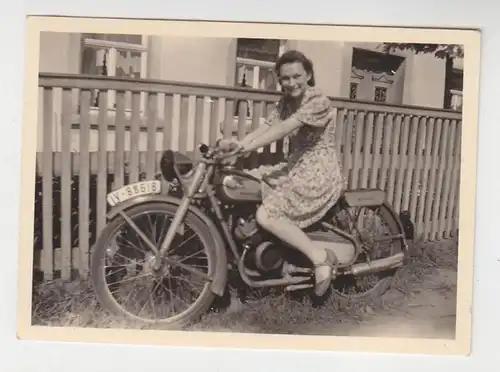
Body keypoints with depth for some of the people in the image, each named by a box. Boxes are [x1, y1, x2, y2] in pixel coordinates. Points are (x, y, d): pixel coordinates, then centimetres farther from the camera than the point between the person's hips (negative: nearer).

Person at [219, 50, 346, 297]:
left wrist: (250, 146, -39)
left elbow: (285, 128, -28)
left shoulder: (318, 102, -14)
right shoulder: (285, 102, 12)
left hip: (319, 172, -9)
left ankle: (320, 258, -13)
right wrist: (236, 143, -19)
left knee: (266, 216, -23)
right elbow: (266, 127, -1)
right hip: (296, 167, 9)